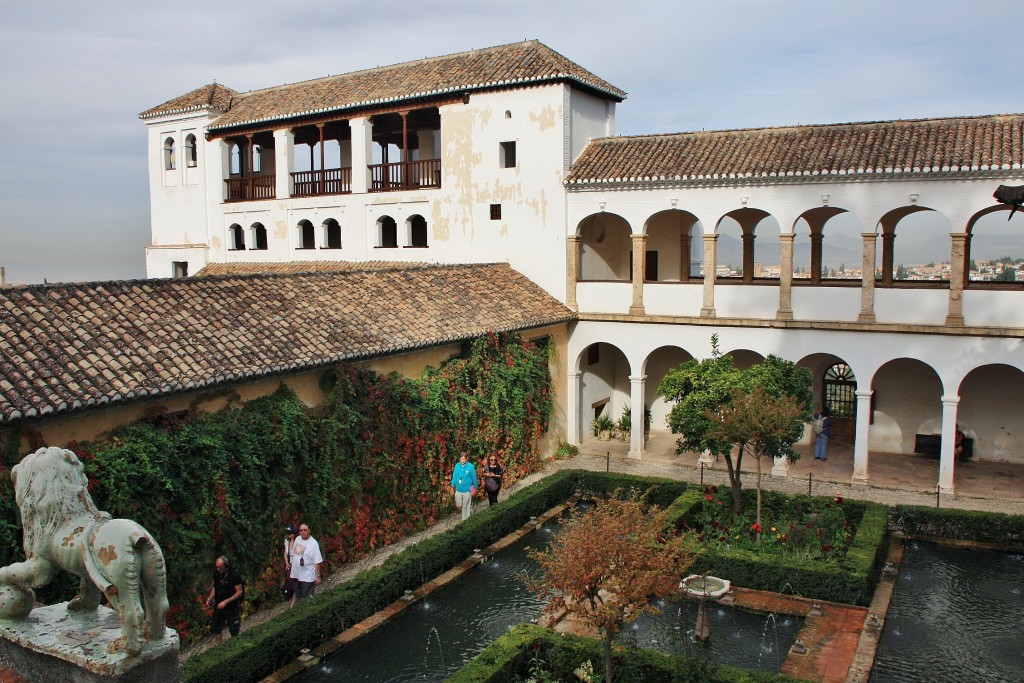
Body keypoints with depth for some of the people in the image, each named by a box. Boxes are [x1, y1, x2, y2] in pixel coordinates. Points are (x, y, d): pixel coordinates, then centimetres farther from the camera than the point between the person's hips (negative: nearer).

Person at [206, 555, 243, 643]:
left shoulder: (234, 576, -21)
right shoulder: (216, 574, -3)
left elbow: (239, 592, -17)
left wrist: (225, 602, -22)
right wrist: (209, 599, -2)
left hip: (232, 607, -6)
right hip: (219, 606, 6)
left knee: (234, 632, 4)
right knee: (215, 629, 12)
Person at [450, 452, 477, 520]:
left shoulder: (470, 466, -15)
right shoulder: (457, 465, -6)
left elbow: (474, 478, -5)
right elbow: (454, 476, 6)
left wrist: (475, 487, 3)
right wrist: (453, 485, 10)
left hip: (467, 490, -4)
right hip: (458, 490, 4)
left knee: (466, 506, 4)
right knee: (458, 505, 15)